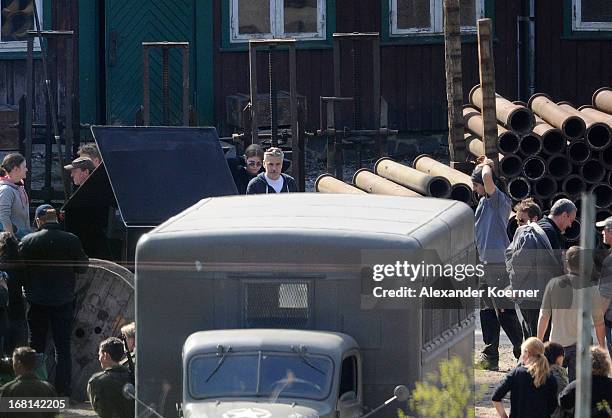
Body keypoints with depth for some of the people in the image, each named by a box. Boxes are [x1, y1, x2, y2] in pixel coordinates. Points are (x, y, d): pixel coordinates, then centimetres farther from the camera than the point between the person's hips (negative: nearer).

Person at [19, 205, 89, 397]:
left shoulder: (28, 241, -9)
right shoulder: (71, 240, -8)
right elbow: (82, 267, -2)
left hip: (37, 301, 0)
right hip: (63, 301, 0)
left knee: (36, 345, 11)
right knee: (63, 347, 7)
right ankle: (63, 390, 3)